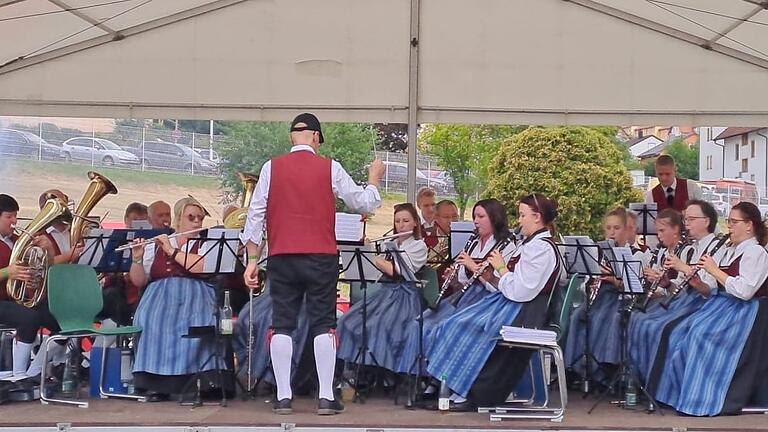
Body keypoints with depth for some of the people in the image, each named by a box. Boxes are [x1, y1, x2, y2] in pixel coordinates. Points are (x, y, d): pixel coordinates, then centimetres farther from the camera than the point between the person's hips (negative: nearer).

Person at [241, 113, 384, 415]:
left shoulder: (271, 168, 3)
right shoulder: (330, 169, 0)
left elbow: (255, 214, 1)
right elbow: (364, 204, 6)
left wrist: (252, 260, 5)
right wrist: (374, 177, 25)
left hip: (281, 257, 1)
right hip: (320, 257, -1)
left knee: (282, 325, 6)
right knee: (323, 325, 4)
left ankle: (283, 397, 3)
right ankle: (326, 397, 0)